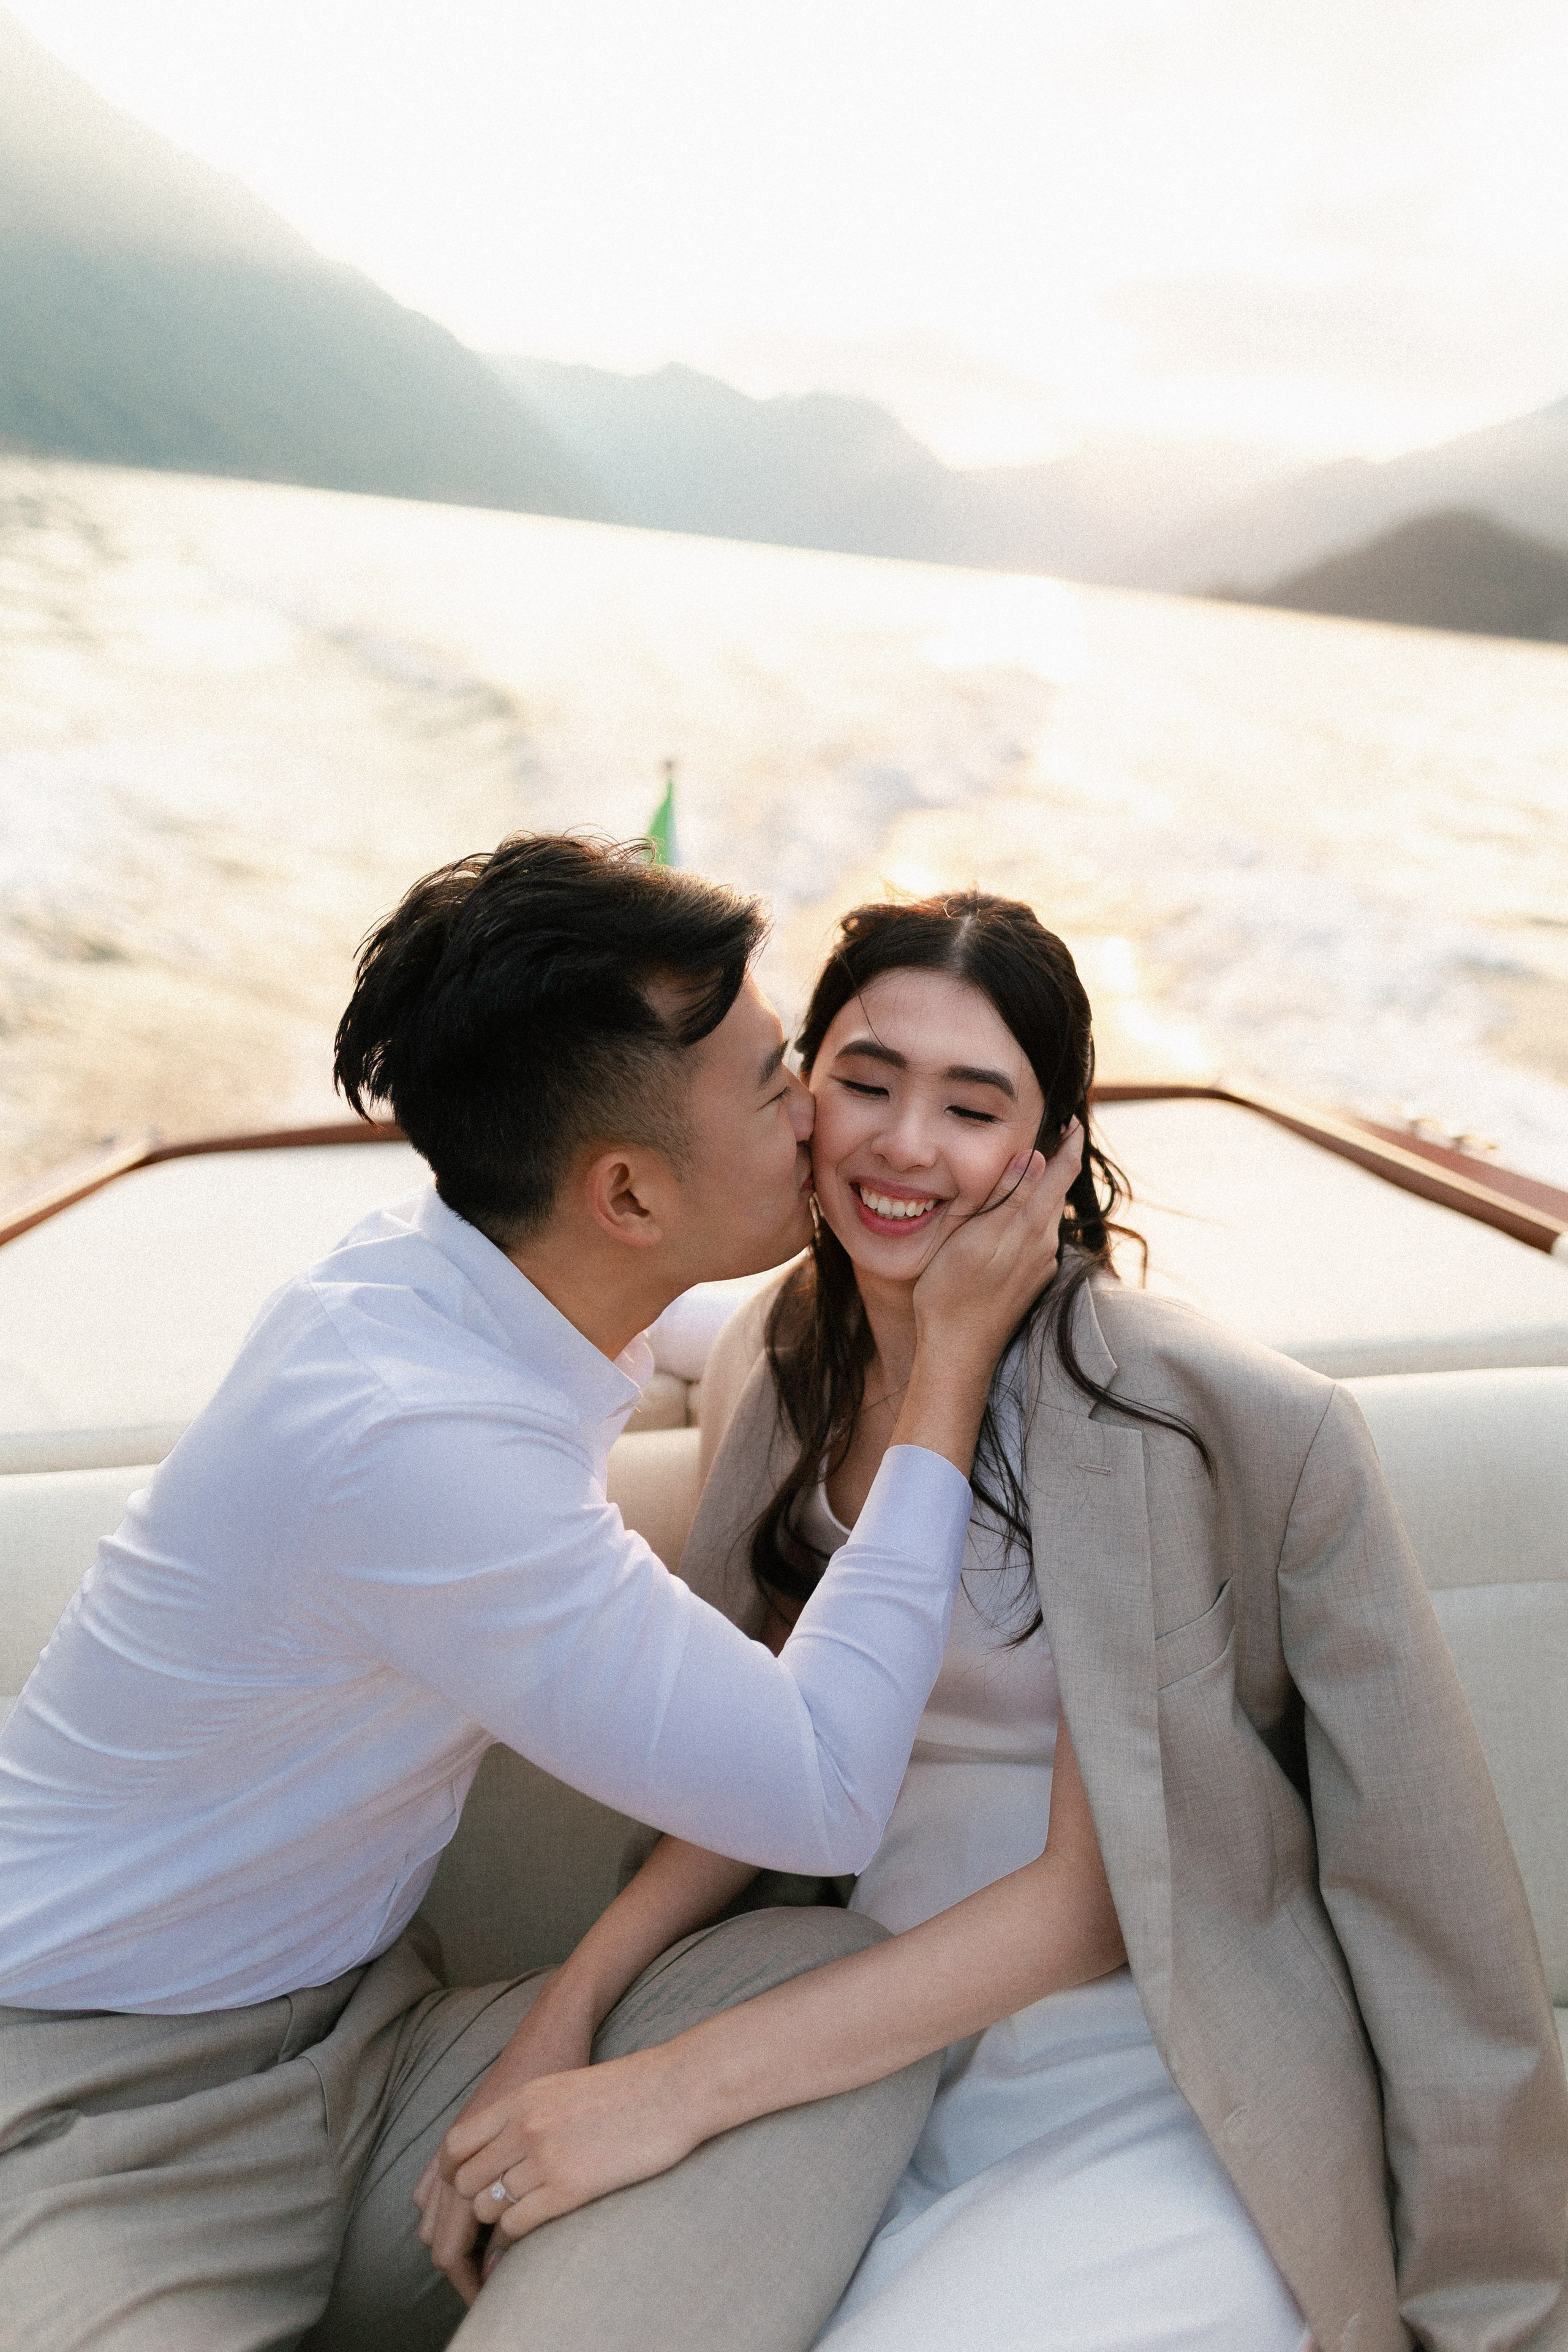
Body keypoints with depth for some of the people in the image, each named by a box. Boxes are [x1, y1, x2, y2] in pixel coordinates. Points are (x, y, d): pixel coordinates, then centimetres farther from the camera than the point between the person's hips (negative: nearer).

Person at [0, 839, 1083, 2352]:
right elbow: (823, 1801, -24)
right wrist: (952, 1354, -19)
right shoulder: (407, 1436, -30)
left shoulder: (478, 1258, -2)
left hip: (360, 2027, 8)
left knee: (848, 1979, -15)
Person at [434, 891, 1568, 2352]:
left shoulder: (1187, 1412, -19)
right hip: (881, 2044, 4)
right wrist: (577, 1990, -6)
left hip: (1158, 2116, -4)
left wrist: (675, 2090, -20)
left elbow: (1083, 1901, -17)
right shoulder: (773, 1369, 1)